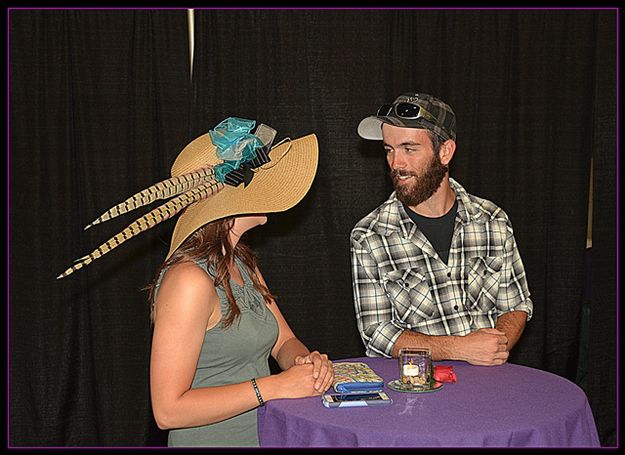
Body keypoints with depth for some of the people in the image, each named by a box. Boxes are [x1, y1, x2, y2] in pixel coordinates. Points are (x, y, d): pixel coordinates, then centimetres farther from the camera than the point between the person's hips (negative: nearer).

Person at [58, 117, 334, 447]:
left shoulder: (242, 262, 9)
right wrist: (276, 386, -17)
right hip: (211, 440, -7)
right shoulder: (189, 280, -17)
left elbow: (283, 341, 15)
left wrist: (308, 361, -6)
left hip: (262, 434, 7)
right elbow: (168, 410, -17)